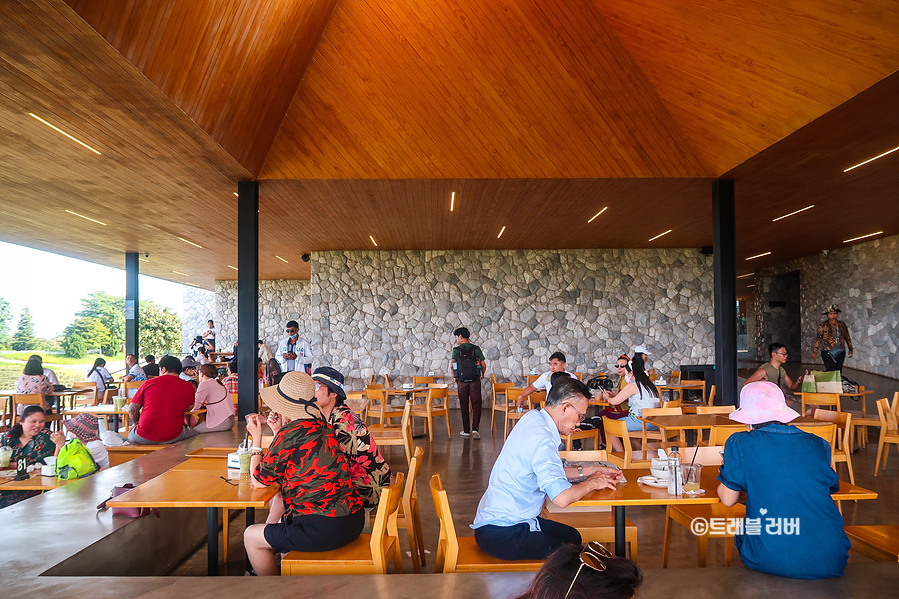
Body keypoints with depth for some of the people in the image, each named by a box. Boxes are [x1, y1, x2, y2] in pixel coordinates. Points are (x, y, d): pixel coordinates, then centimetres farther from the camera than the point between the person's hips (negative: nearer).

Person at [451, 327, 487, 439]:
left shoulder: (456, 350, -1)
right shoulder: (476, 349, 2)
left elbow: (452, 366, -8)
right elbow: (483, 364, 0)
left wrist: (455, 378, 7)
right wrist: (482, 375, 19)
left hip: (462, 382, 0)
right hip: (475, 380, 0)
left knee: (464, 406, 9)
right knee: (476, 404, 4)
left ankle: (466, 430, 14)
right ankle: (475, 428, -10)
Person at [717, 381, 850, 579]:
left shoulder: (739, 444, -4)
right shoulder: (818, 445, 5)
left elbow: (728, 499, 3)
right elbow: (832, 487, 22)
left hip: (770, 562, -3)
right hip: (829, 562, 3)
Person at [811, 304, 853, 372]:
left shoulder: (842, 324, 10)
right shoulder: (823, 325, -2)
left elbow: (847, 337, 16)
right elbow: (818, 339, -2)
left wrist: (850, 350, 15)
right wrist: (814, 351, -5)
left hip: (840, 352, 4)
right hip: (828, 353, -4)